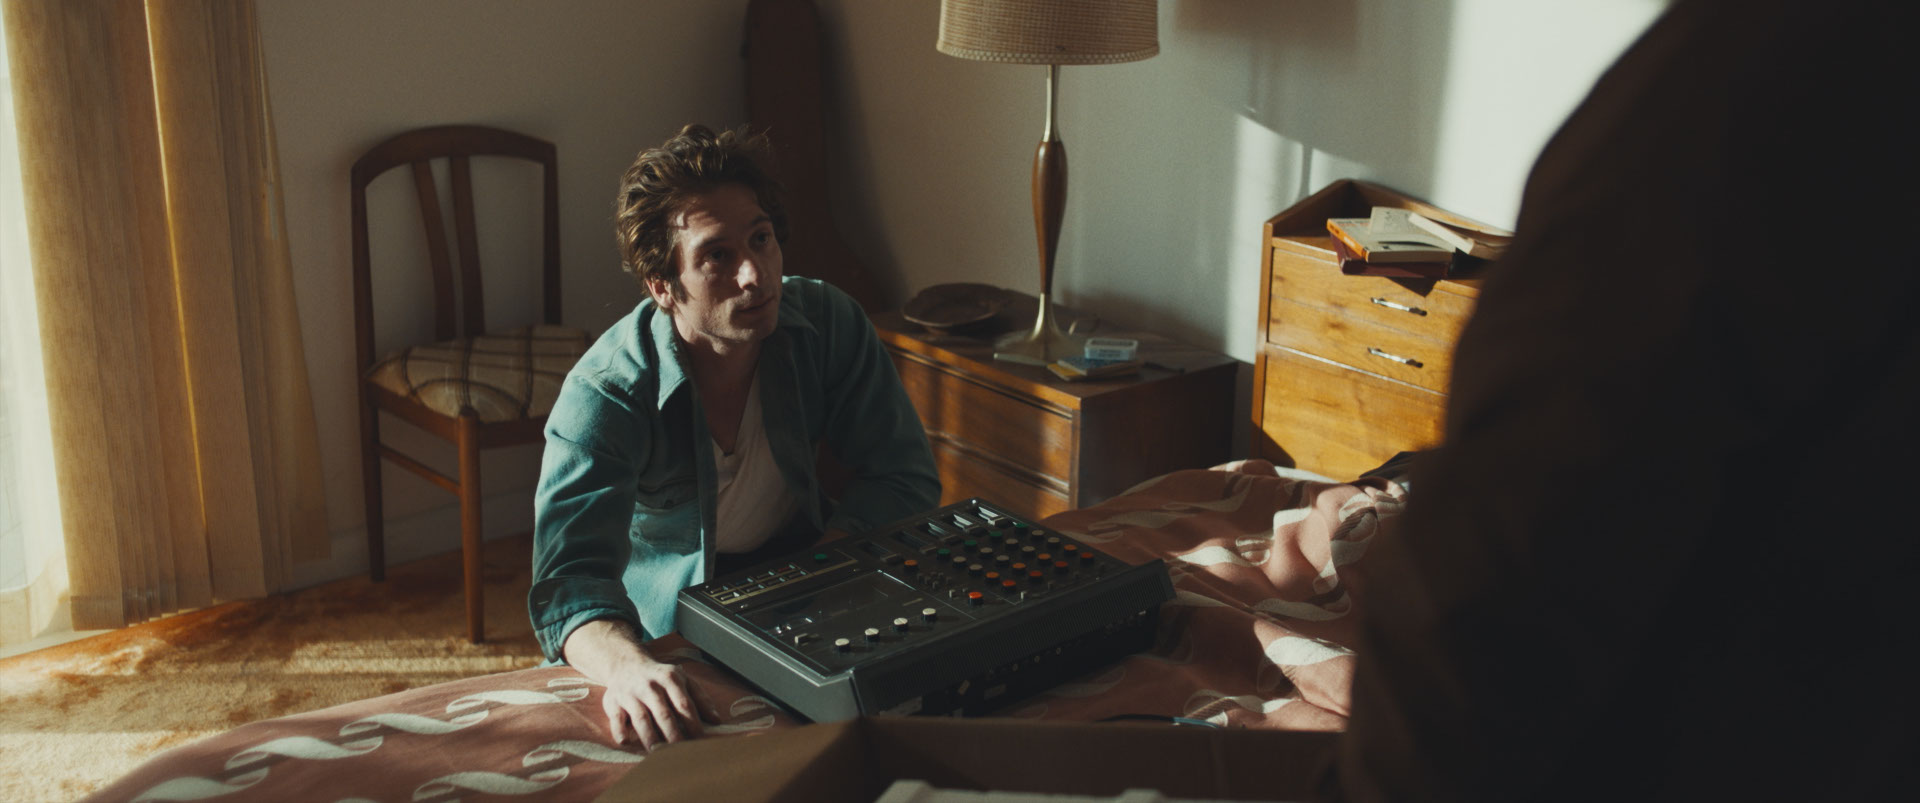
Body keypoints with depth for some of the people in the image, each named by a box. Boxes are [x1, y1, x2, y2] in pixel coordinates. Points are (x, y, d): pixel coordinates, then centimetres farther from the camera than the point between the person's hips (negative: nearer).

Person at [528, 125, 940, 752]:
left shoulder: (828, 324, -14)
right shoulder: (603, 394, -24)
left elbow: (903, 477, -7)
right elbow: (569, 575, -35)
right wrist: (630, 666, -59)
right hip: (659, 624, -2)